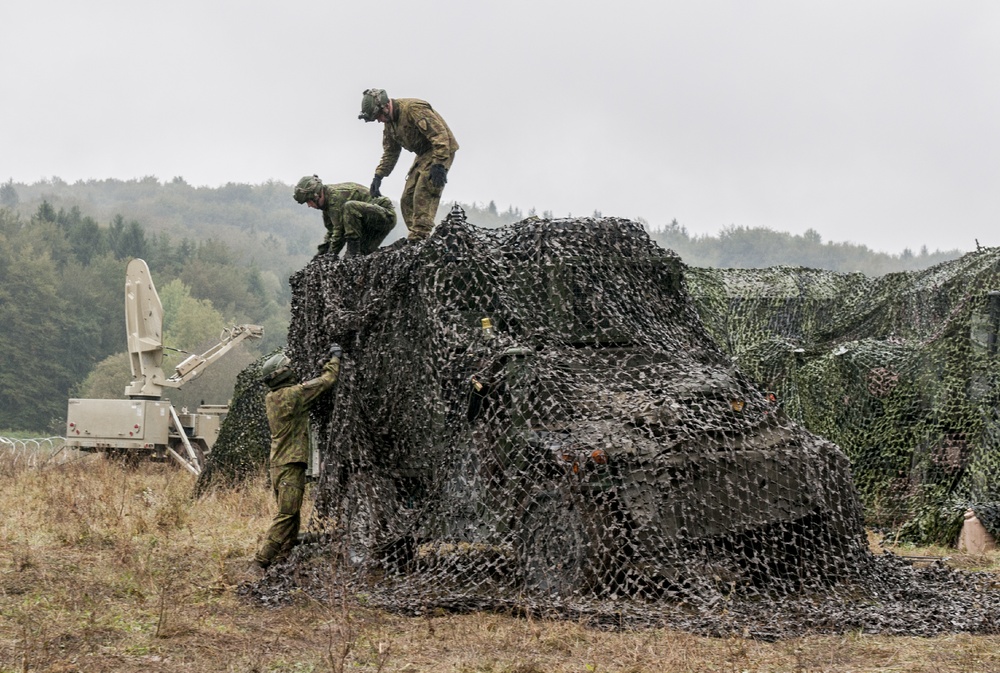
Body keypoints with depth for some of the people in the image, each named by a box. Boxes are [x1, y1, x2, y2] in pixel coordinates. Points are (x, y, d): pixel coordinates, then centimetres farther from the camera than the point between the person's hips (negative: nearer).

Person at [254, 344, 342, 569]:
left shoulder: (270, 399, 9)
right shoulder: (294, 394, -15)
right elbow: (326, 381, -8)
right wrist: (335, 358, 8)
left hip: (277, 464, 9)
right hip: (291, 464, -9)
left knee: (291, 515, 15)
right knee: (287, 514, -7)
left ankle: (283, 558, 16)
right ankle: (264, 557, -11)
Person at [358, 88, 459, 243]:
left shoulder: (413, 109, -24)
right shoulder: (389, 121, 7)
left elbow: (440, 134, -29)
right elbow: (390, 152, 17)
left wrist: (438, 165, -34)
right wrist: (378, 176, 6)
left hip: (441, 151, -10)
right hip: (423, 154, 10)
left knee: (423, 194, -21)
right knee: (407, 199, 4)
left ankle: (419, 237, -24)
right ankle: (414, 239, 6)